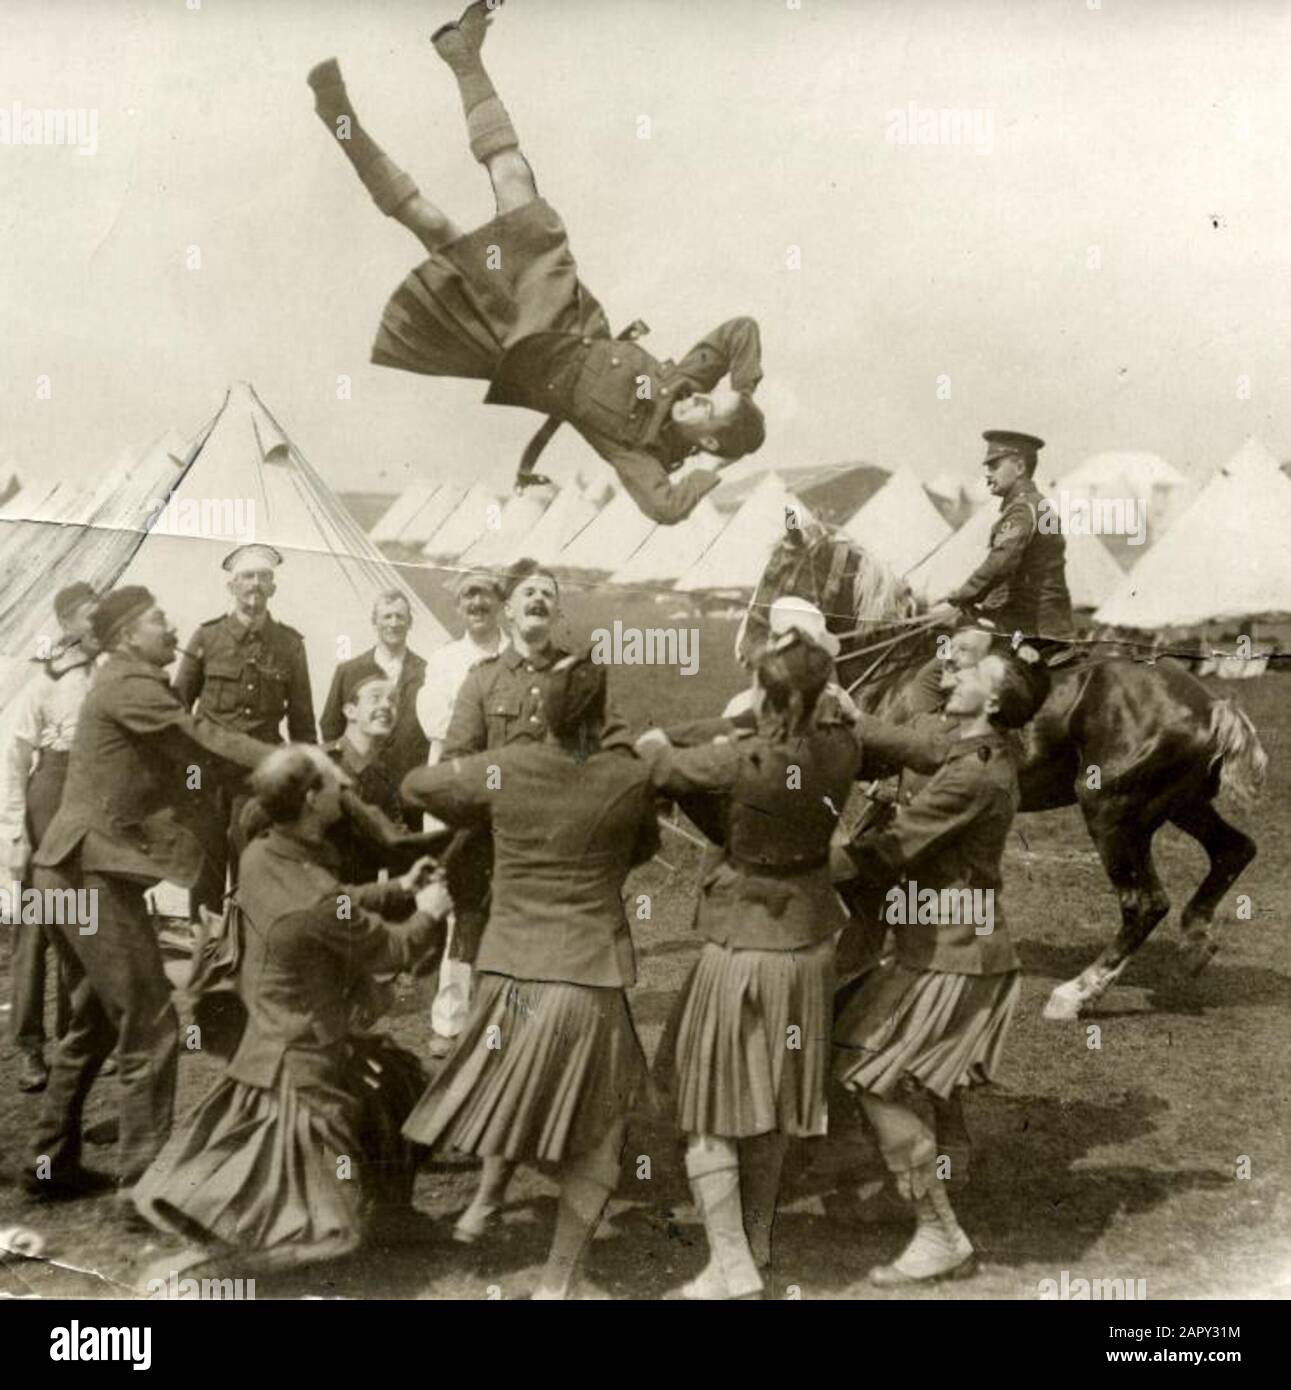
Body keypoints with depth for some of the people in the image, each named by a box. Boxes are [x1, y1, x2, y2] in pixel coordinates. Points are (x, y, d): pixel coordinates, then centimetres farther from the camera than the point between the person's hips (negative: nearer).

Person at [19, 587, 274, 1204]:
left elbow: (186, 744, 15)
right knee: (150, 1030, -6)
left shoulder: (128, 685, 18)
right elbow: (205, 738, -20)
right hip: (96, 874, -11)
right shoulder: (128, 685, -13)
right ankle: (143, 1184, -2)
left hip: (76, 872, 11)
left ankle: (51, 1162, 29)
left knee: (94, 1024, 20)